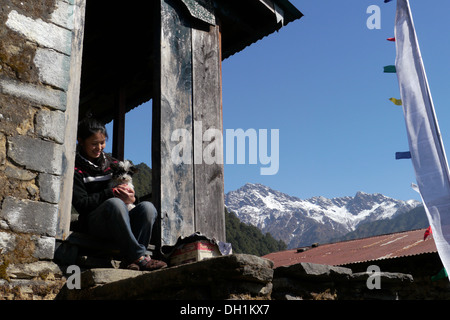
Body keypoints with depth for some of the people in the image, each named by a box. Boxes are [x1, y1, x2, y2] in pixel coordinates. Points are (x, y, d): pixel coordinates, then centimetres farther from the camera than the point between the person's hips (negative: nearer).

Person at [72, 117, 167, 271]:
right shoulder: (75, 168, 4)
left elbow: (128, 190, 20)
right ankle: (140, 257, -42)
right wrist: (111, 193, -14)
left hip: (119, 222, 5)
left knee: (147, 207, -26)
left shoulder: (112, 163, 20)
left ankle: (132, 262, -37)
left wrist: (130, 197, -5)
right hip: (92, 222, -5)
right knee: (115, 203, -37)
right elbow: (81, 203, -6)